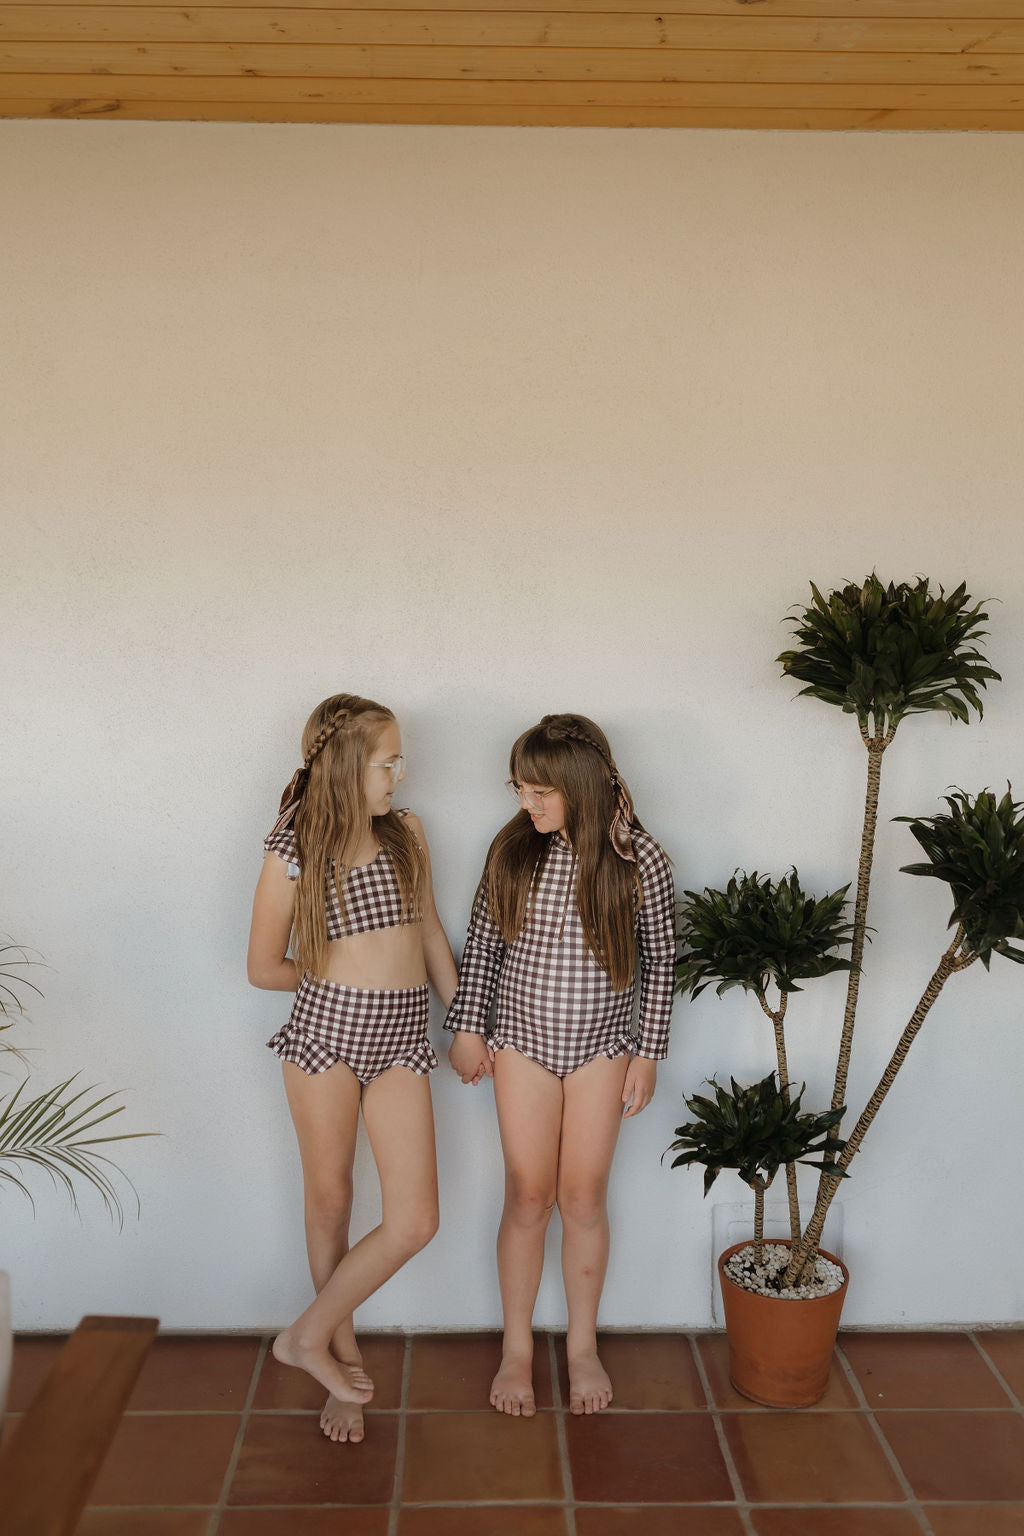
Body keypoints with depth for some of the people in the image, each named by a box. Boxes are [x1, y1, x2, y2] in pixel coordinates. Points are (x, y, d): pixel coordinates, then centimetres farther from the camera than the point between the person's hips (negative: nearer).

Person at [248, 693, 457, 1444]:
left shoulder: (407, 832, 5)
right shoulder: (292, 854, -7)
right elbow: (265, 968, 1)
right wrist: (340, 982, 7)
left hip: (401, 1041, 3)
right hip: (325, 1032, -3)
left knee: (416, 1220, -2)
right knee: (330, 1204, 12)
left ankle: (310, 1334, 19)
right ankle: (344, 1352, 34)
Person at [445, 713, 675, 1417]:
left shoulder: (639, 858, -12)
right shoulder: (513, 848, -8)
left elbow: (660, 959, -3)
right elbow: (482, 942, 2)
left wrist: (648, 1050, -2)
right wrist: (468, 1027, 2)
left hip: (601, 1048, -1)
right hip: (523, 1042, 1)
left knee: (583, 1198, 8)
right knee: (528, 1197, 7)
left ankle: (583, 1346, 29)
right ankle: (517, 1348, 26)